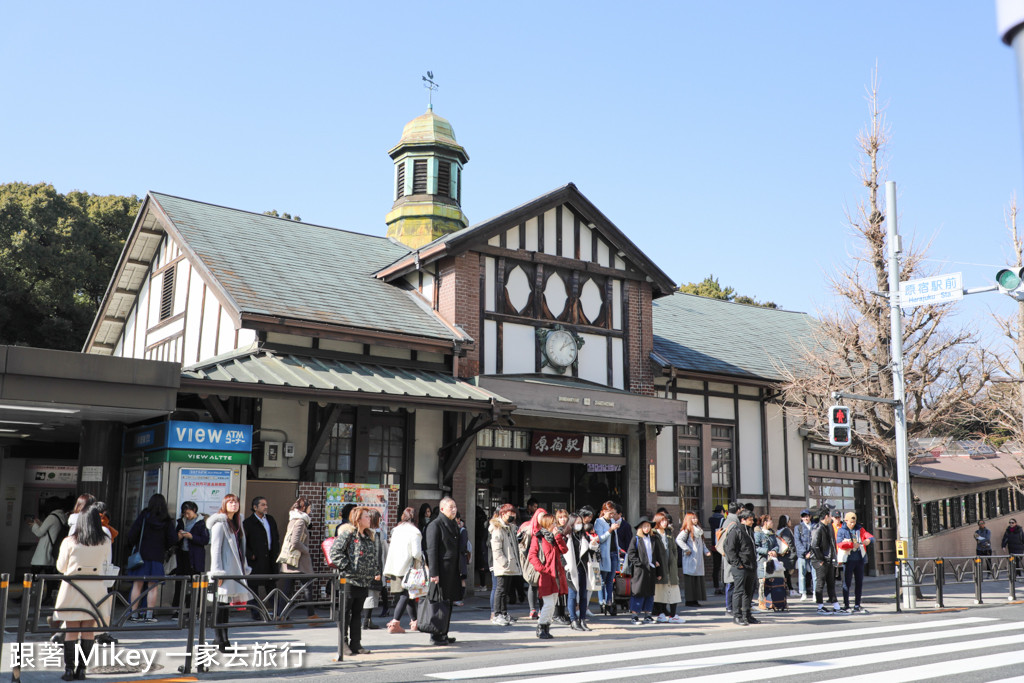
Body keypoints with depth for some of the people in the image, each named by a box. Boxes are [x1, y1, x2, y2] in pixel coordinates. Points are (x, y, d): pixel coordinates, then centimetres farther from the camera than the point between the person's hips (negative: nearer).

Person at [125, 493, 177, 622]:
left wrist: (132, 546, 11)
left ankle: (134, 613, 8)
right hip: (157, 557, 0)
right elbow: (173, 539, -4)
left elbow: (132, 534, -6)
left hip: (141, 554, 0)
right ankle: (149, 615, 5)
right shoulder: (167, 521, -2)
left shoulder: (144, 516, -3)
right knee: (153, 587, 5)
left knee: (137, 585, 7)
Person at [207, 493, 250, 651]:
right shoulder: (219, 523, -7)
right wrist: (217, 572, -16)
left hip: (235, 570, 8)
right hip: (224, 569, -8)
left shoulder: (236, 523, 17)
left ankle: (224, 639, 13)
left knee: (226, 604, 10)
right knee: (220, 604, -6)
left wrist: (244, 568, 16)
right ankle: (219, 639, -2)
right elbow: (215, 548, -11)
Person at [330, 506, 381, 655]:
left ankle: (355, 644, 19)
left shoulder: (369, 536, 15)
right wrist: (346, 566, -16)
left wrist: (376, 572, 12)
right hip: (349, 580, -8)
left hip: (364, 581, 8)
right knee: (345, 612, 0)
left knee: (357, 613, 13)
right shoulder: (348, 533, -10)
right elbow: (335, 551, -15)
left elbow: (375, 555, 22)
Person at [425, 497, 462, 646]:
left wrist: (460, 572, 18)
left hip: (452, 572, 8)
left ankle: (443, 634, 20)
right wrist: (434, 573, -18)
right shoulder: (435, 525, -9)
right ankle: (436, 636, 2)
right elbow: (432, 550, -13)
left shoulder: (454, 525, 16)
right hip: (441, 571, -8)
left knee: (448, 603, 12)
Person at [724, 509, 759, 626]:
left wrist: (754, 562, 17)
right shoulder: (735, 532, -11)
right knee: (739, 591, -5)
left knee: (749, 592, 13)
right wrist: (737, 563, -18)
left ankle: (747, 615, 21)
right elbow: (730, 550, -15)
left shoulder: (750, 531, 16)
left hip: (751, 567, 9)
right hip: (740, 568, -9)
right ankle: (737, 616, -1)